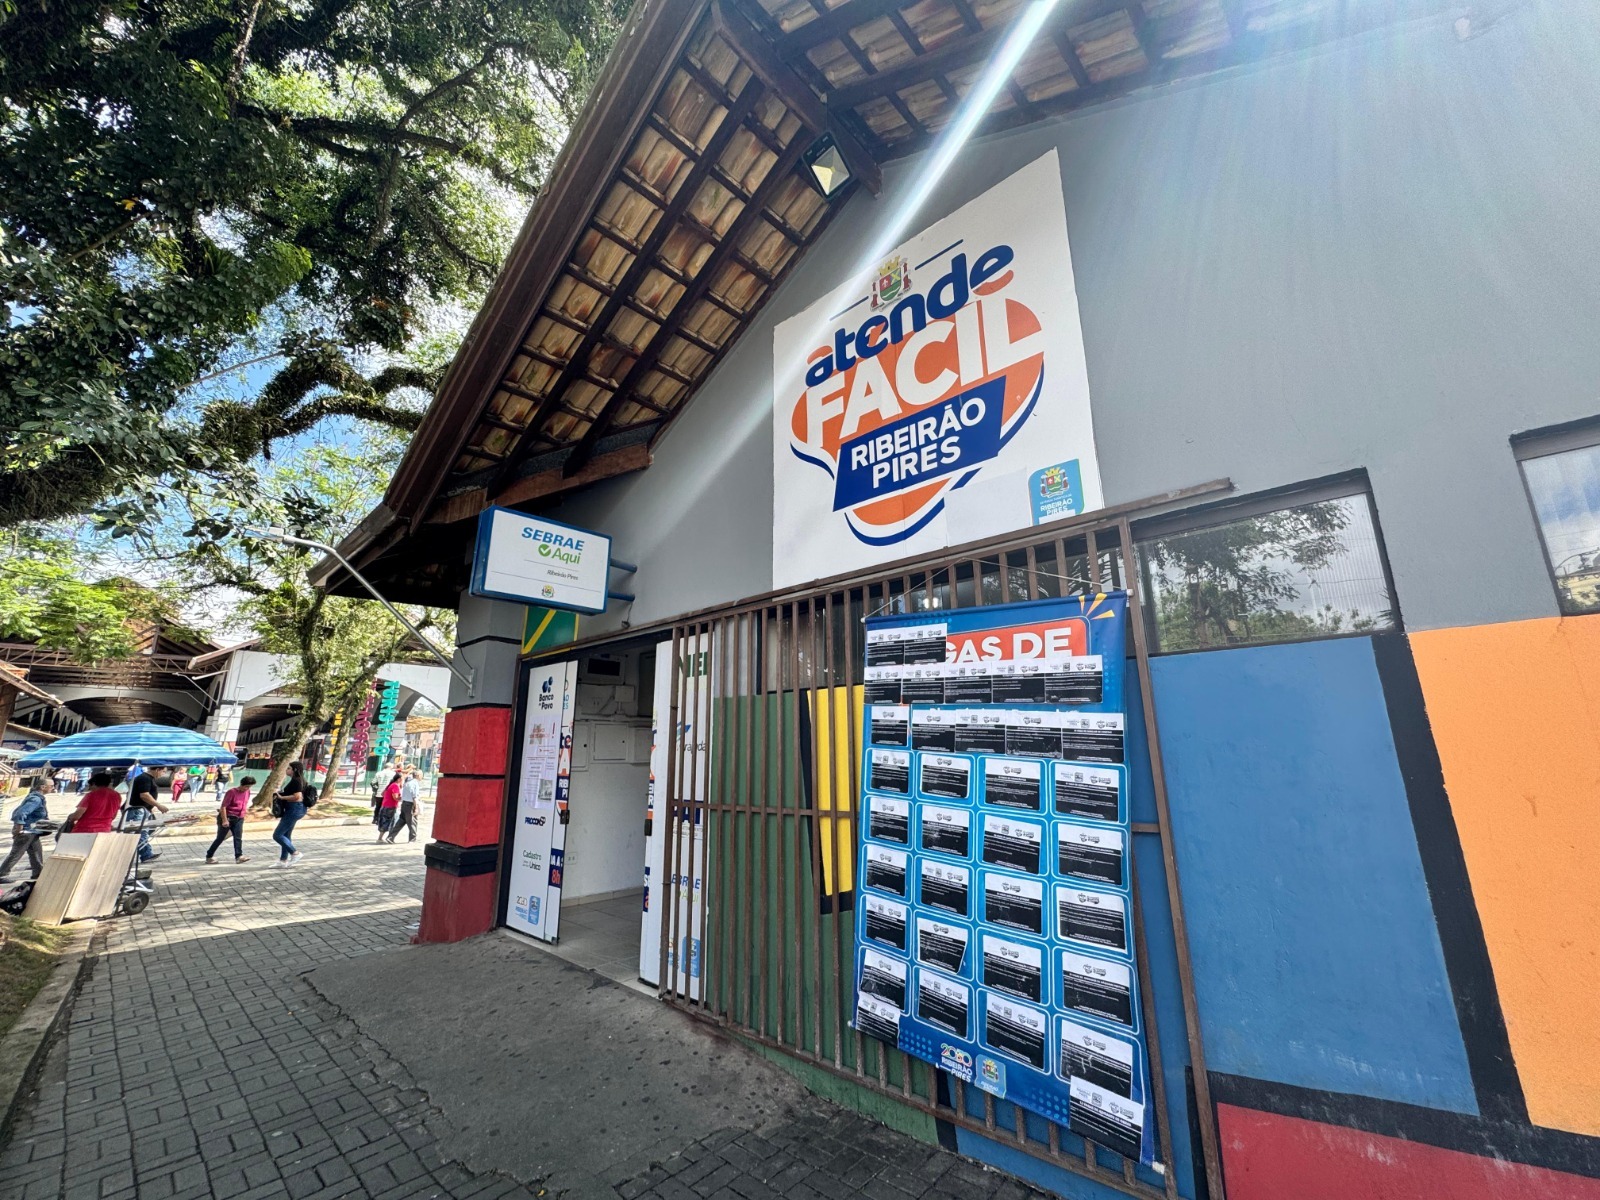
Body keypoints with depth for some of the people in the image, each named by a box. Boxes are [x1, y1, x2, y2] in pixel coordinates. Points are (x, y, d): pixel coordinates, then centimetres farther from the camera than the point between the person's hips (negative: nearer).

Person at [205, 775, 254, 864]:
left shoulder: (247, 792, 3)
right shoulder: (232, 792, -17)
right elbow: (223, 806, -18)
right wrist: (224, 820, -20)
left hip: (239, 819, 5)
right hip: (228, 818, -5)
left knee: (238, 838, -3)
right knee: (220, 838, 5)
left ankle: (239, 856, -8)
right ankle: (209, 856, 20)